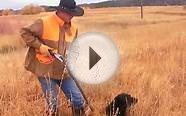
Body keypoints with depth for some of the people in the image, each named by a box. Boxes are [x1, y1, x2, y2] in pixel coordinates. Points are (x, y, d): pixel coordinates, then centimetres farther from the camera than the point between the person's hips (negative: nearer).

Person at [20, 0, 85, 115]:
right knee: (53, 104, 3)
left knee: (78, 100, 5)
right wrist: (40, 46, -19)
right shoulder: (44, 23, -15)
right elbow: (25, 32, -10)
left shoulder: (73, 28, 3)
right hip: (45, 70, -5)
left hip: (64, 71, 5)